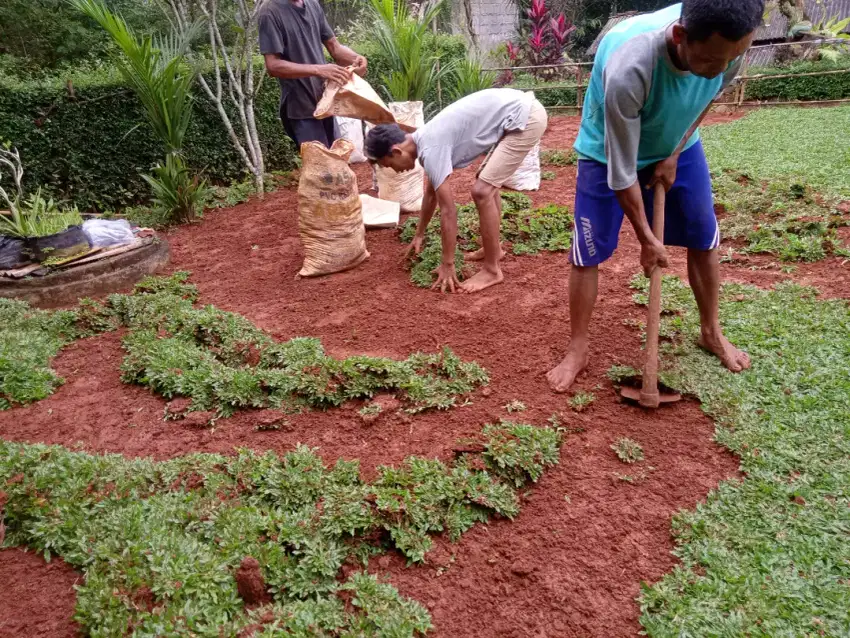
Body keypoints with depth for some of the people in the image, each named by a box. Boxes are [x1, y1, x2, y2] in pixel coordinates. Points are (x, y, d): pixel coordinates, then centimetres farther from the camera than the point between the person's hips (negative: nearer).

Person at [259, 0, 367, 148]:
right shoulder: (271, 13, -11)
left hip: (324, 103, 7)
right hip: (301, 107, -7)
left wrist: (355, 58, -10)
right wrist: (318, 70, -29)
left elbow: (333, 45, 12)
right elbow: (273, 66, -19)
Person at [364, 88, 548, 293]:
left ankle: (492, 270, -1)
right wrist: (419, 235, 35)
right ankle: (492, 248, 33)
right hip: (521, 109, 10)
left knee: (482, 191, -11)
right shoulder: (427, 141, 11)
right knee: (487, 183, 23)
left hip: (525, 119, -10)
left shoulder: (430, 150, -18)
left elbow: (448, 211, -16)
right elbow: (431, 193, 26)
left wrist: (447, 265, -9)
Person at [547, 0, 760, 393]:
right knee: (588, 252, -6)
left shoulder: (727, 43, -28)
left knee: (704, 239, 8)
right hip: (608, 152, -4)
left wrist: (673, 156, -7)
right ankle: (577, 351, 9)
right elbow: (622, 167, -31)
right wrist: (646, 238, -21)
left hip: (677, 146, 5)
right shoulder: (628, 68, -43)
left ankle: (711, 332, 28)